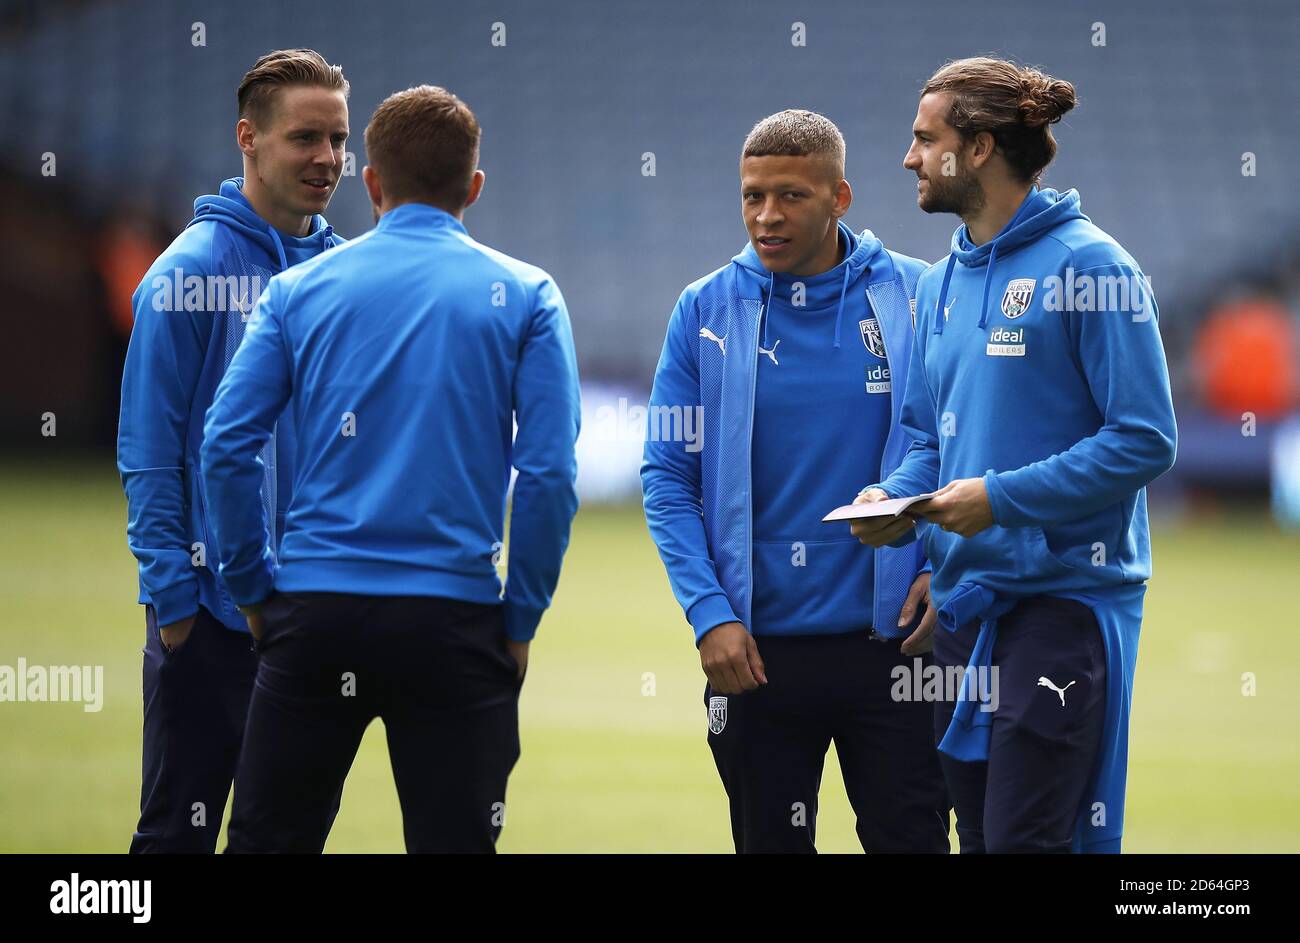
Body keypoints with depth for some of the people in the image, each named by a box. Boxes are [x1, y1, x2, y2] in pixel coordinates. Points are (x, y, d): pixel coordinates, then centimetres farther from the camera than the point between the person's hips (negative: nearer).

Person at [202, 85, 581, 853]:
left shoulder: (300, 289, 6)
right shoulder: (525, 297, 2)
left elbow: (226, 443, 0)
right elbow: (549, 472, -6)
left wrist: (255, 589, 9)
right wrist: (521, 618, 3)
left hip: (315, 616, 1)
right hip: (454, 617, -1)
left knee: (266, 839, 8)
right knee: (453, 843, 2)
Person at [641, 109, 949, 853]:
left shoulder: (917, 298, -1)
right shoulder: (707, 312, 2)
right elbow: (668, 478, 1)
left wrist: (943, 571, -9)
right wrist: (710, 613, -9)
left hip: (890, 643, -1)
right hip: (754, 651, 1)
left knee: (911, 838, 0)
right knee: (770, 843, 9)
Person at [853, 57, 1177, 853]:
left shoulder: (1088, 265, -9)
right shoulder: (944, 283, 14)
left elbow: (1144, 441, -14)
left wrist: (1001, 498, -18)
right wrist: (896, 498, -2)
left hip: (1064, 595, -8)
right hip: (965, 599, 8)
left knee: (1027, 838, -12)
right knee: (979, 836, 11)